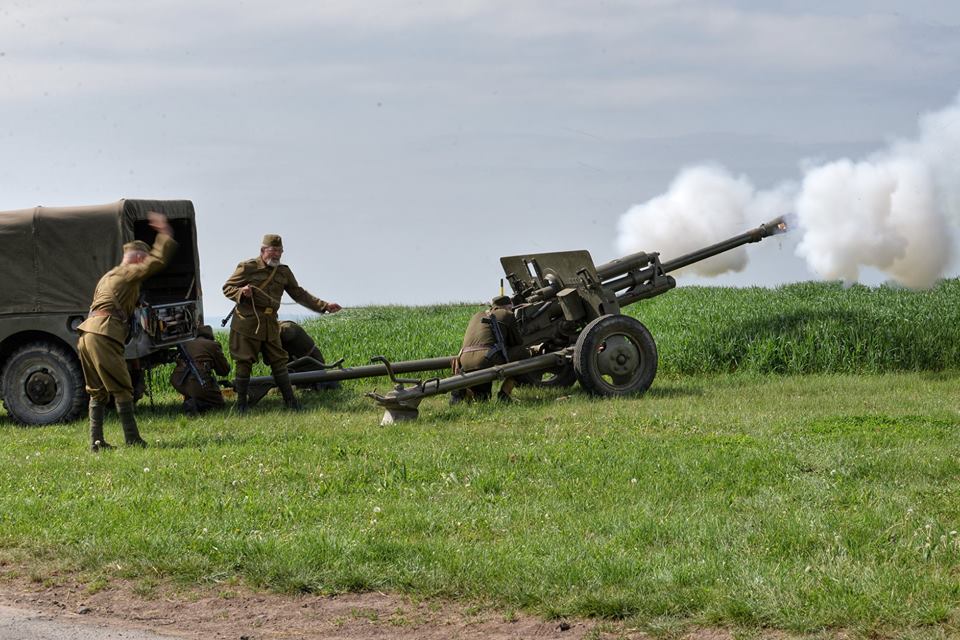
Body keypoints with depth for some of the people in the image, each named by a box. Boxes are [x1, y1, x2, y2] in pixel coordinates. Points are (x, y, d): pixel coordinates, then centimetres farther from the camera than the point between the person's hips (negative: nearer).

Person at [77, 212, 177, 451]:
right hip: (104, 335, -9)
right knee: (121, 390, -5)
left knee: (97, 392, 11)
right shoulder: (129, 273, 1)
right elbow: (157, 261, -9)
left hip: (86, 335, 9)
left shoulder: (109, 277, 29)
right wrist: (165, 234, 0)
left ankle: (96, 441, 7)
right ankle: (132, 440, -5)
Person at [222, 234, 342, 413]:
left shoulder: (284, 272, 11)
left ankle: (290, 401, 10)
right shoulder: (247, 267, -5)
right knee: (244, 363, -2)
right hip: (246, 323, -5)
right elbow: (227, 288, -1)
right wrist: (241, 292, -22)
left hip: (270, 325, 5)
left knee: (278, 362, 5)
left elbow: (299, 294, 18)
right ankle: (241, 404, 5)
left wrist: (325, 306, 11)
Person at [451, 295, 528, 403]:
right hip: (487, 360, -7)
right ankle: (504, 394, 7)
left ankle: (462, 392, -4)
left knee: (481, 397, 31)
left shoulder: (477, 316, 30)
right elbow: (518, 342, 19)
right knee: (523, 353, 16)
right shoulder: (507, 315, 13)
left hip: (465, 363, 7)